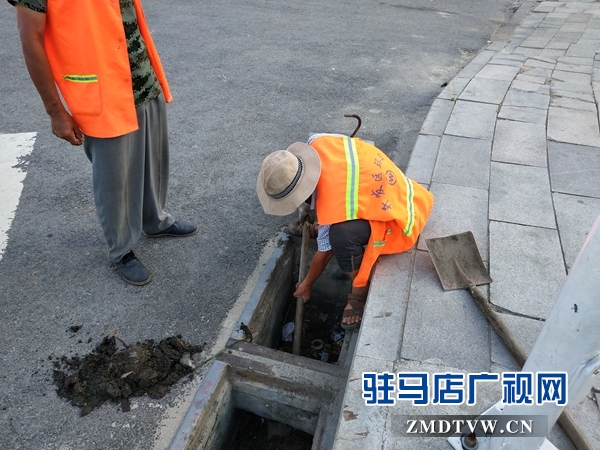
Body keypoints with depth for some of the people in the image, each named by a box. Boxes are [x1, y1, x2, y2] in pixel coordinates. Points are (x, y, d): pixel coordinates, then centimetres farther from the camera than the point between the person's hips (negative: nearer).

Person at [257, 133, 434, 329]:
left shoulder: (331, 206, -35)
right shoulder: (318, 143, -19)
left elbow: (325, 253, -17)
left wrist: (307, 284, 3)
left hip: (401, 219, -8)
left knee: (341, 233, -35)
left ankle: (360, 292, -9)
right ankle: (320, 227, 28)